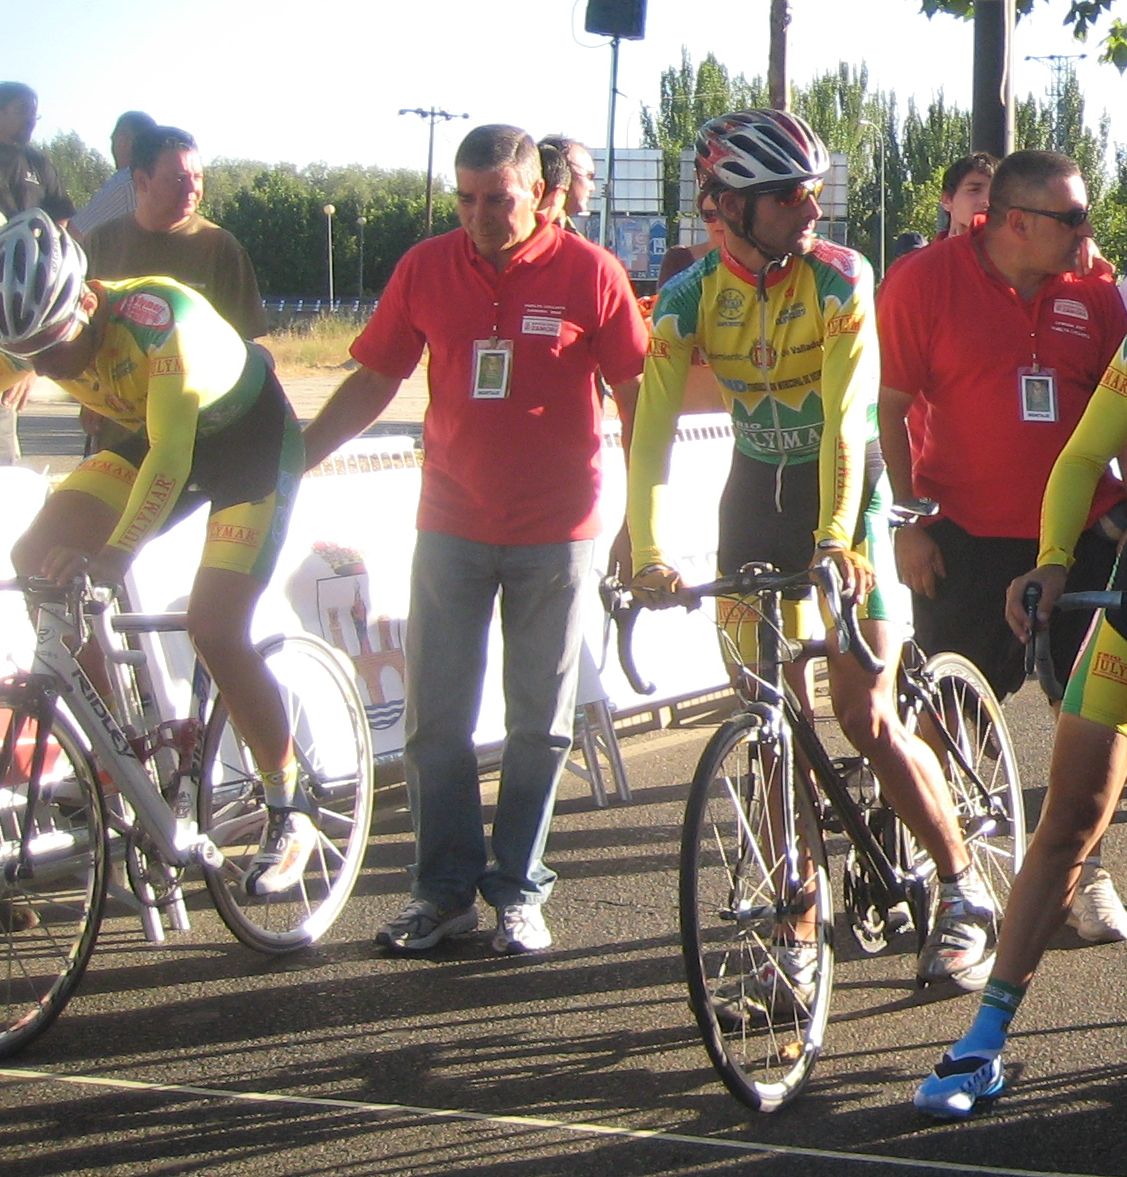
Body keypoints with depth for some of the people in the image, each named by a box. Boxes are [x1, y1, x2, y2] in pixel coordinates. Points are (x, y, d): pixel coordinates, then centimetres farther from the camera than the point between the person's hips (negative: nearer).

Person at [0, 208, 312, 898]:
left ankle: (288, 817, -2)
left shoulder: (159, 317, -36)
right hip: (149, 440, 6)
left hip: (251, 445, -6)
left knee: (214, 629, -18)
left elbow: (170, 459, -41)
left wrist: (115, 554, -53)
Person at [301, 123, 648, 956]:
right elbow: (372, 382, 8)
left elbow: (636, 396, -2)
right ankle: (445, 888, 14)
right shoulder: (426, 270, 1)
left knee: (540, 723, 7)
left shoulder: (590, 274, -6)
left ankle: (519, 888, 18)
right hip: (452, 527, 2)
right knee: (437, 718, 3)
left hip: (554, 533, -2)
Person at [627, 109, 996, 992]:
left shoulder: (841, 278, -17)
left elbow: (846, 418, -26)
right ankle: (797, 932, 11)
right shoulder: (688, 298, -10)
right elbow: (652, 428, -18)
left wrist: (835, 538, -39)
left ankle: (967, 895, 7)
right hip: (757, 493, 3)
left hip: (846, 488, -3)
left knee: (864, 713, -10)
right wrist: (648, 553, -32)